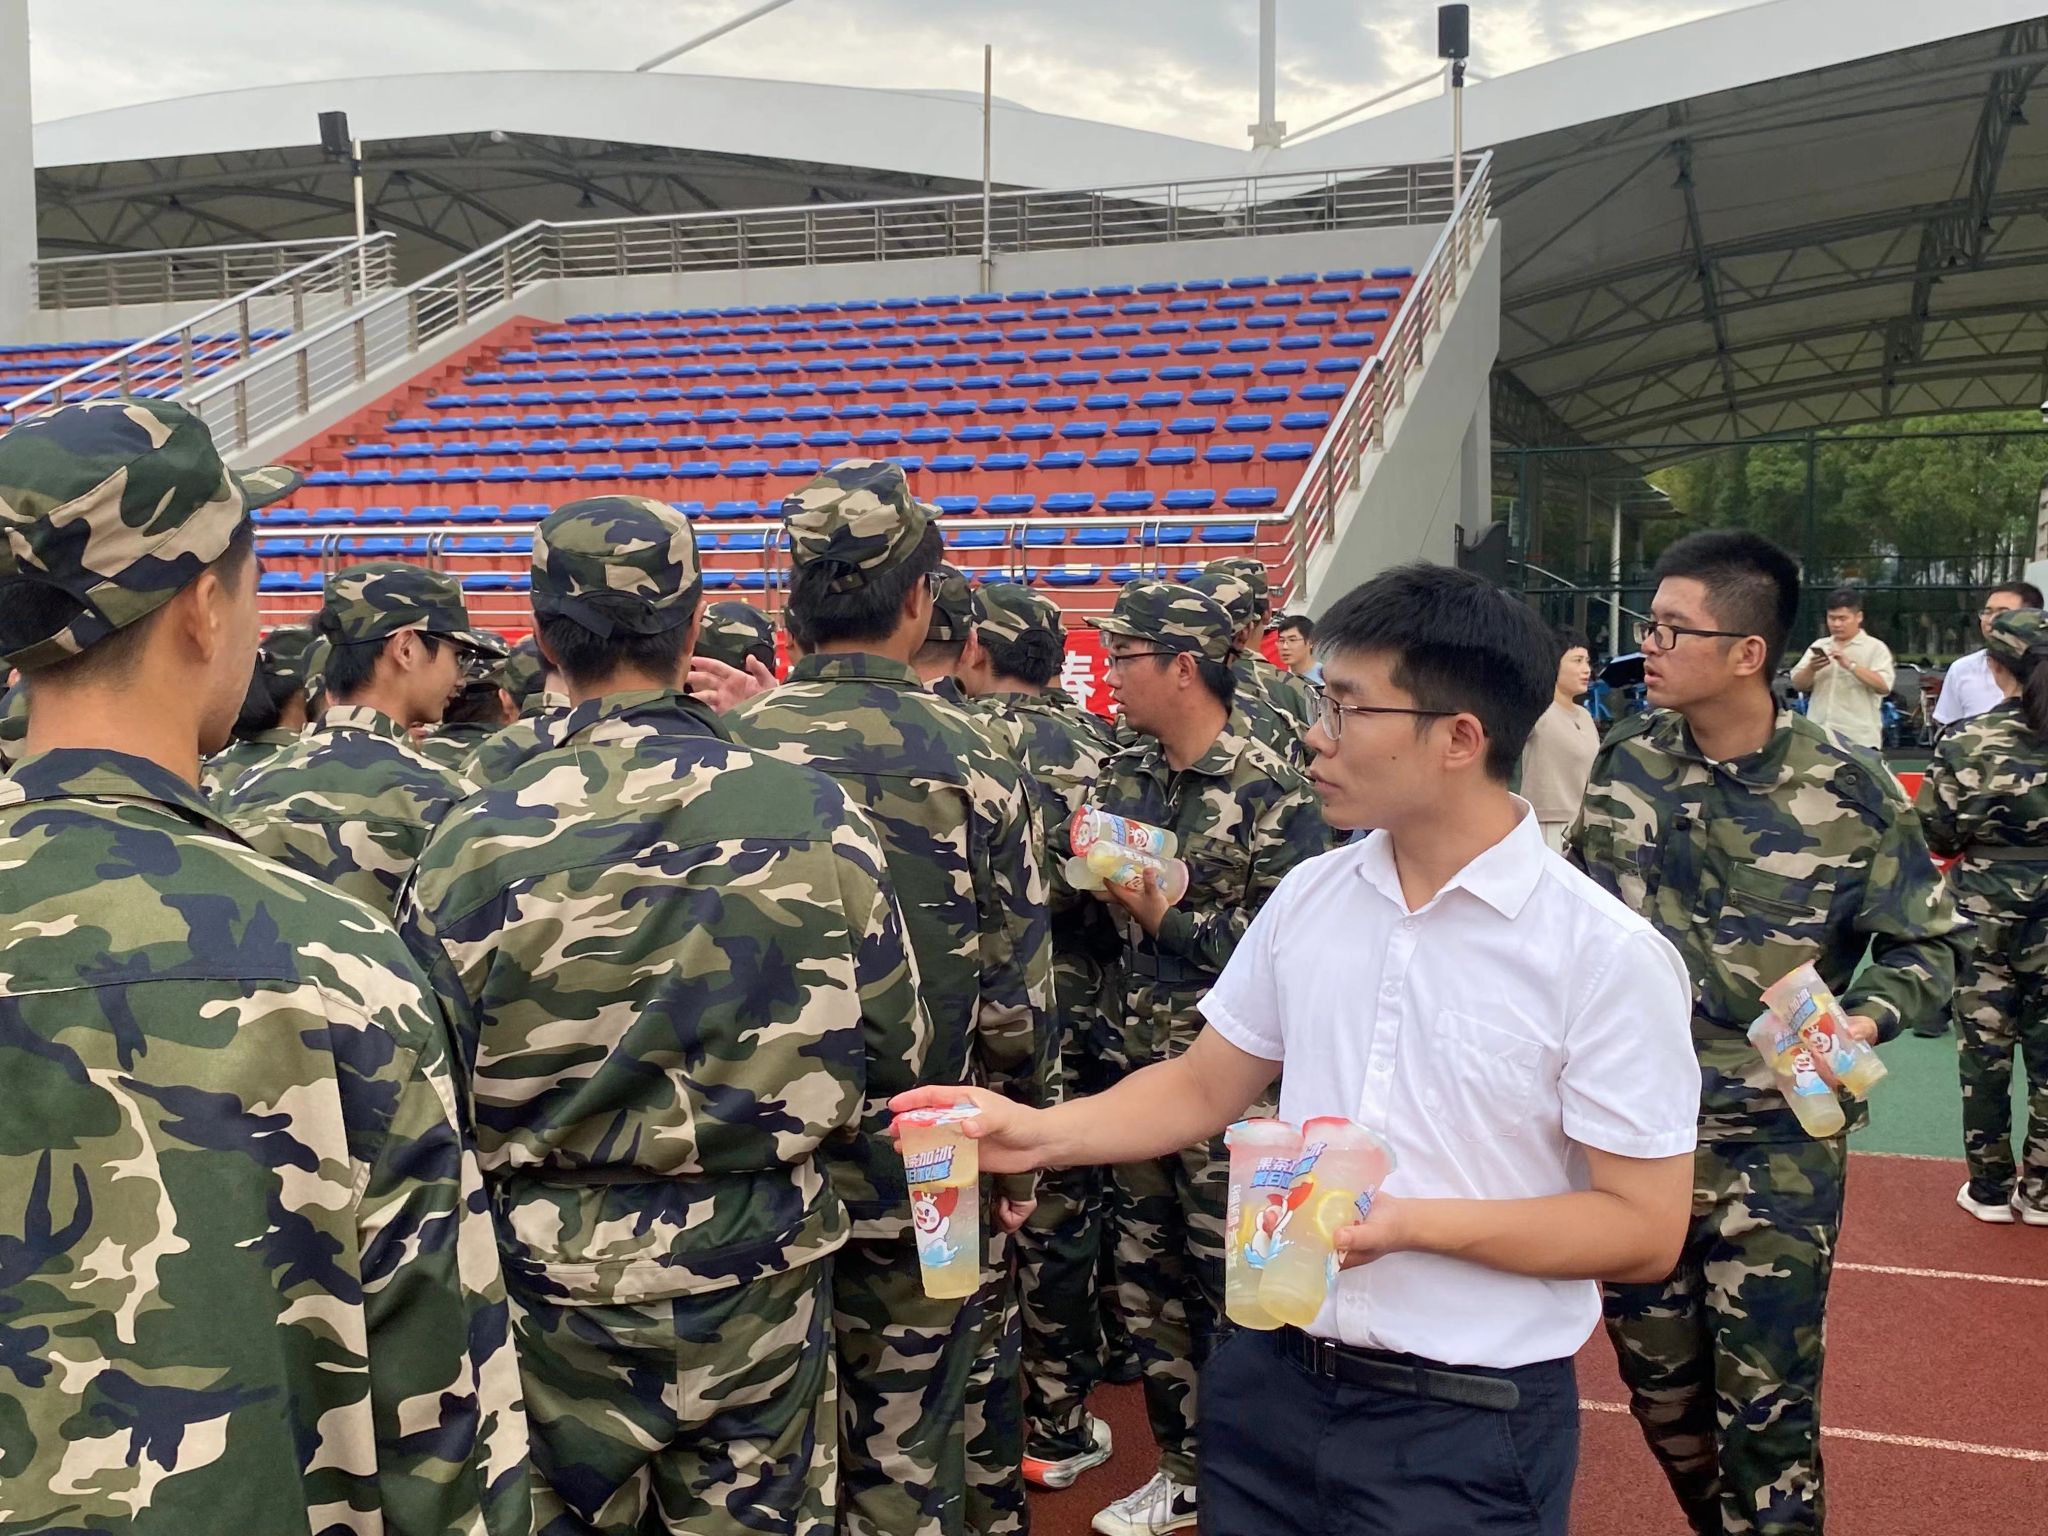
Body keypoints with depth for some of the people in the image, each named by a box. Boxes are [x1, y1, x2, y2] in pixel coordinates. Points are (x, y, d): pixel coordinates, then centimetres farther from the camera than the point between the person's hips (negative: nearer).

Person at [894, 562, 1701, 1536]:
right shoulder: (1307, 895, 1)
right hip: (1270, 1380, 5)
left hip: (1466, 1426, -4)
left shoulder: (1604, 954, -14)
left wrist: (1410, 1223, -23)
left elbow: (1645, 1227, -13)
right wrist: (1044, 1133, -6)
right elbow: (1207, 1085, 9)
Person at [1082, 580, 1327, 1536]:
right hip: (1138, 1071, 7)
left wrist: (1169, 919, -18)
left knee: (1234, 1289, 6)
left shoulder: (1274, 796, -13)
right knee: (1147, 1283, 15)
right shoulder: (1123, 779, 7)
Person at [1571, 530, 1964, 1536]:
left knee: (1765, 1406, 2)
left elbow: (1923, 947, -2)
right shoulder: (1625, 760, -1)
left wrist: (1864, 1020, -21)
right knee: (1661, 1388, 16)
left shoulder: (1849, 791, -11)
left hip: (1774, 1147, -3)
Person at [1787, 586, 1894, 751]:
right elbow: (1798, 684, 10)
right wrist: (1811, 669, -11)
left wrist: (1850, 665, -20)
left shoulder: (1875, 647, 2)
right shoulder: (1819, 645, 16)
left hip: (1858, 739, -4)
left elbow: (1884, 686, -12)